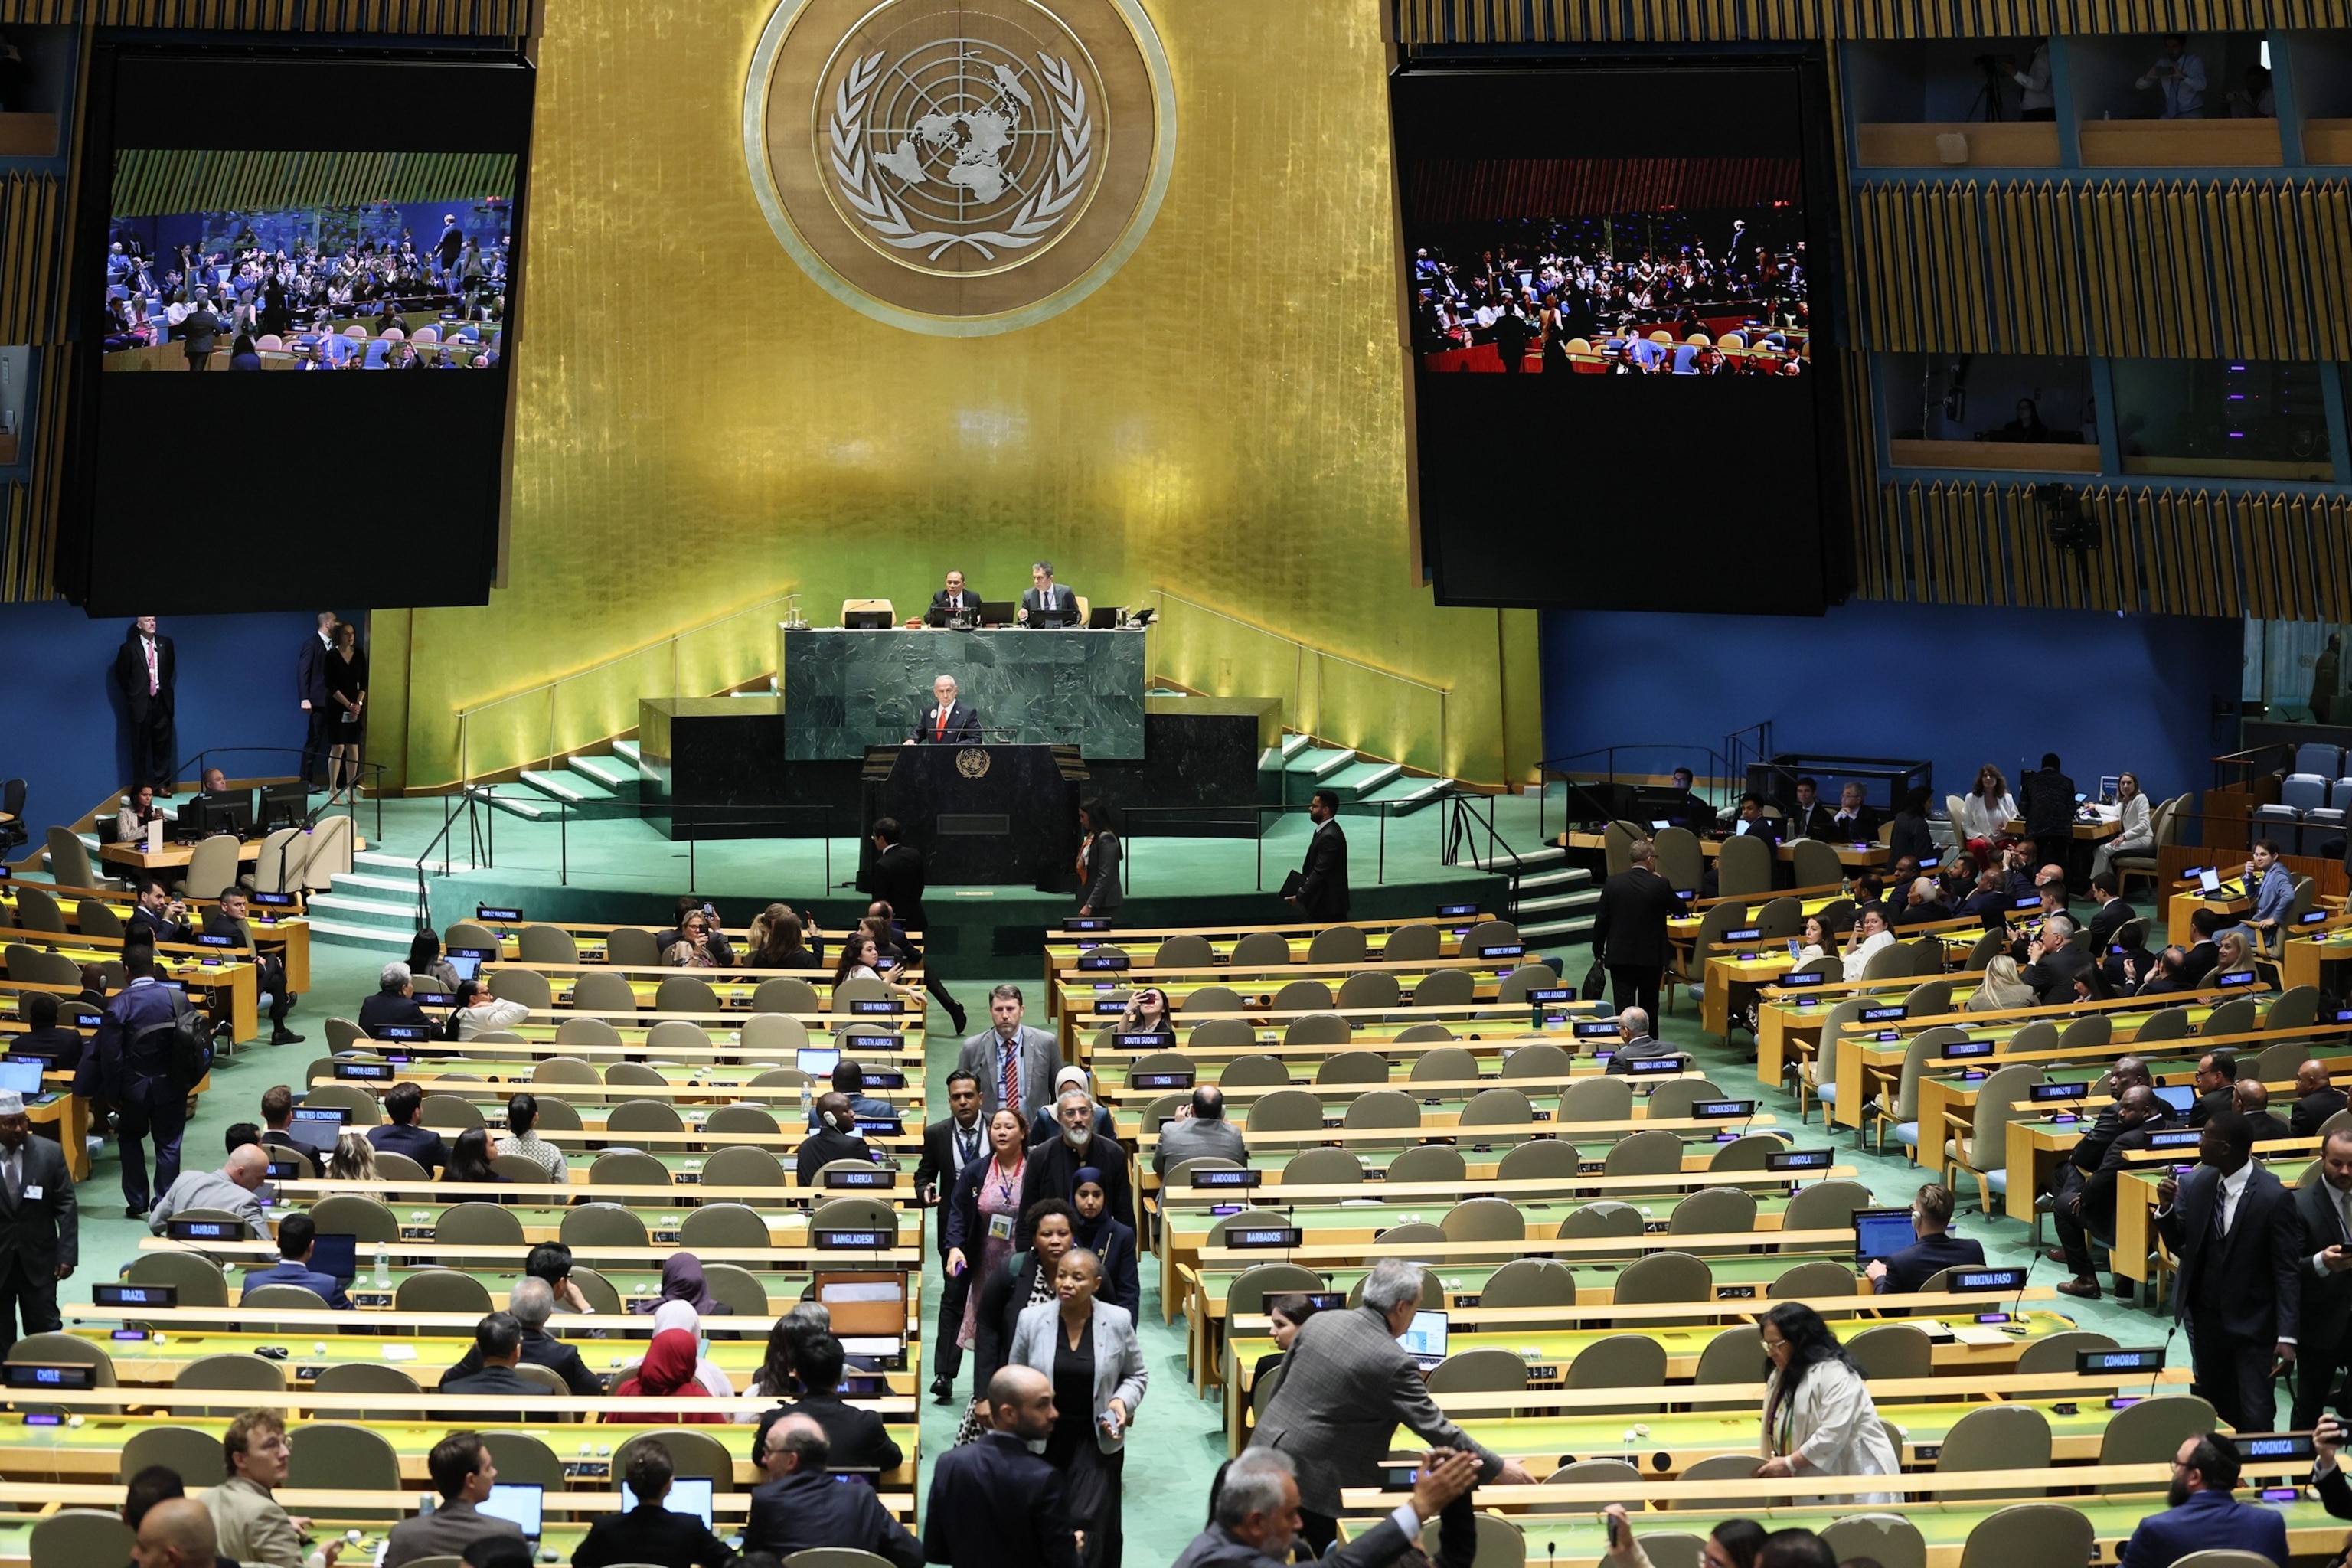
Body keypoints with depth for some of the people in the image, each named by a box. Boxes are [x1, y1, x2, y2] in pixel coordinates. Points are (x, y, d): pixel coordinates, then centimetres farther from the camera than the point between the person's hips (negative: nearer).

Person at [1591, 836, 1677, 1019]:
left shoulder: (1613, 883, -4)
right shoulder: (1660, 885, -10)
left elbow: (1601, 921, -1)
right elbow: (1680, 909, 6)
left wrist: (1598, 952, 10)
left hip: (1619, 957, 0)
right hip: (1651, 957, 0)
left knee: (1623, 1006, -1)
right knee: (1649, 1007, 14)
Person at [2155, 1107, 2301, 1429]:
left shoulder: (2274, 1197, -17)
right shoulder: (2198, 1183, -2)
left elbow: (2288, 1270, -15)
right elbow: (2179, 1246, 5)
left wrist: (2286, 1336, -19)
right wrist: (2166, 1207, -14)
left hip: (2251, 1322, -5)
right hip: (2205, 1316, 5)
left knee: (2254, 1416, -5)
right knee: (2215, 1408, 14)